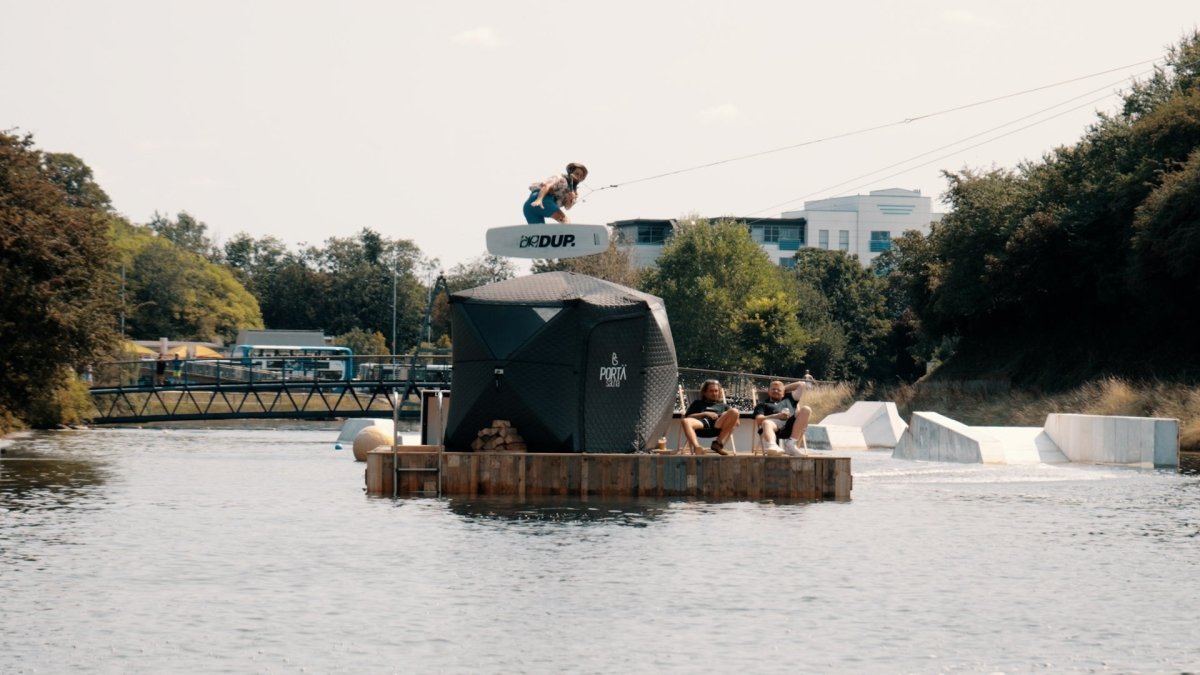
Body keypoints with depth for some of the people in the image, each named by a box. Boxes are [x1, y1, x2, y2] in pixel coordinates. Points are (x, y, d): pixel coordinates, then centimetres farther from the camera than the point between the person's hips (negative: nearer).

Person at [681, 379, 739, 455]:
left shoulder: (722, 406, 37)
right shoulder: (698, 403, 34)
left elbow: (737, 422, 25)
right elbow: (687, 417, 16)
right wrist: (704, 414, 4)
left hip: (717, 425, 1)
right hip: (702, 423, -1)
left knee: (734, 411, -26)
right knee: (686, 421, -35)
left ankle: (718, 443, -29)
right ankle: (697, 447, -59)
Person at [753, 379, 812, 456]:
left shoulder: (788, 399, 42)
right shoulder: (762, 405, 31)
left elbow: (802, 384, 49)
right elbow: (758, 420, 9)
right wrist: (777, 416, -6)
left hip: (790, 424, 3)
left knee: (806, 409, -22)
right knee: (767, 423, -38)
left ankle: (790, 443, -34)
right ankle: (771, 446, -74)